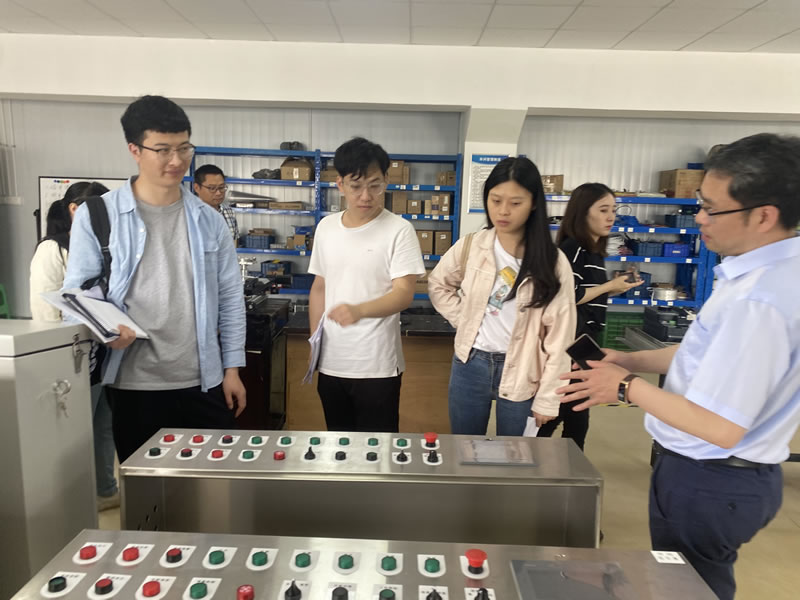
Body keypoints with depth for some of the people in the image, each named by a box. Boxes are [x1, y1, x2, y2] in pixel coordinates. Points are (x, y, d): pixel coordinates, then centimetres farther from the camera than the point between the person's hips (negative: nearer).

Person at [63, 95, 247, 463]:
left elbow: (230, 298, 6)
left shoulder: (209, 220, 4)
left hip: (203, 382, 2)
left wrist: (232, 368, 3)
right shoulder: (96, 216, -3)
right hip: (134, 385, -2)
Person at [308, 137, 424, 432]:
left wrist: (358, 310, -35)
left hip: (377, 366, -5)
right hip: (331, 363, 5)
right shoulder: (326, 227, 5)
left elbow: (404, 293, -18)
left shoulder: (399, 230, -10)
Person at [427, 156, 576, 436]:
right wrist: (463, 319, 0)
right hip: (470, 365, 2)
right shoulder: (470, 246, -5)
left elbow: (559, 337, -8)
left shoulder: (552, 262, -11)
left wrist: (547, 398, -7)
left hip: (521, 374, -1)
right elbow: (437, 285, 13)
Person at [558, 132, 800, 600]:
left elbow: (719, 427, -30)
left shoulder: (759, 300, -32)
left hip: (710, 481, -9)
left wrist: (628, 386, -17)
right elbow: (715, 354, 11)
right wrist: (632, 359, 2)